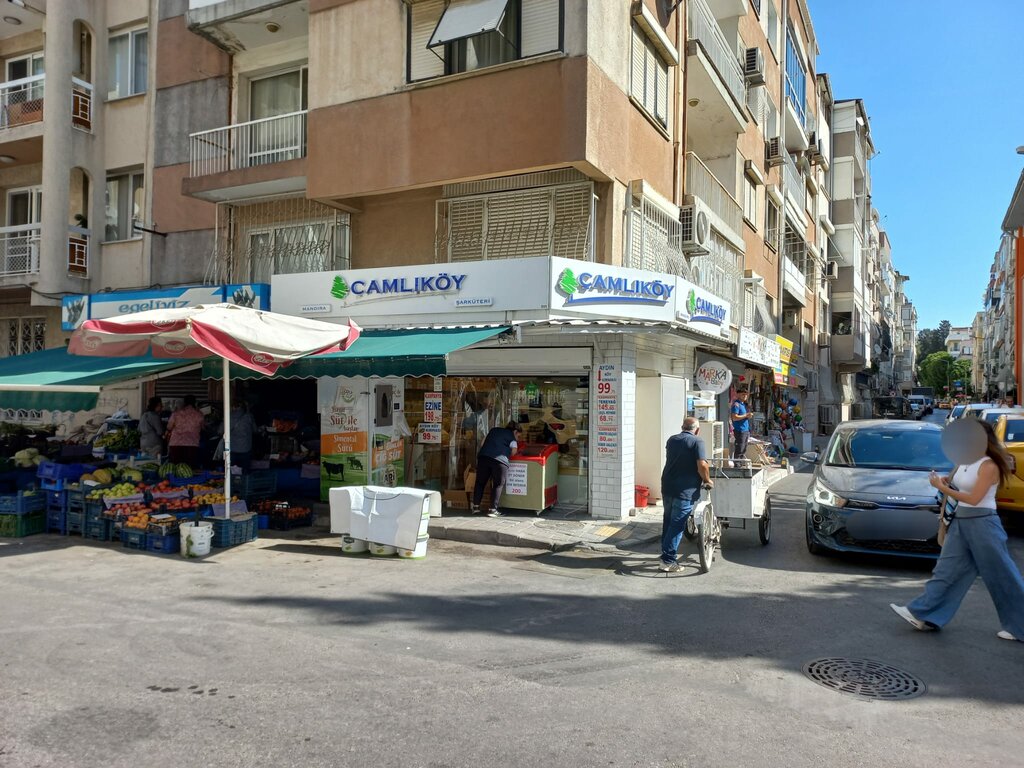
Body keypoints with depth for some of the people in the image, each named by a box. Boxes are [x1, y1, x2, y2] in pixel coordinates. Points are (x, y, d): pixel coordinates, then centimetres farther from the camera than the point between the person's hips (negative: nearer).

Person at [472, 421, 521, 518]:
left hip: (483, 457, 4)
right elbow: (513, 451, 5)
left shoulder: (494, 430, 28)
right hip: (499, 460, -4)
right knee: (498, 485, 7)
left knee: (480, 482, 15)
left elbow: (483, 443, 27)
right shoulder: (512, 437, 13)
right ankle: (493, 510, 3)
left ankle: (476, 506, 17)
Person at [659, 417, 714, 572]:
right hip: (684, 490, -6)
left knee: (668, 521, 19)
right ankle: (668, 560, -4)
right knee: (677, 525, -3)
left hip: (667, 488, 6)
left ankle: (666, 552, 29)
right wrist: (707, 480, -2)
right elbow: (702, 465, -19)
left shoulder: (671, 440, 12)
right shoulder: (697, 442, -8)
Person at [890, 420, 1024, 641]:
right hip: (960, 522, 8)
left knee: (1000, 576, 3)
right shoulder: (964, 462, 10)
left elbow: (973, 498, -20)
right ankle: (921, 614, 9)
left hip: (982, 523, -8)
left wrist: (943, 488, -17)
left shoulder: (989, 466, -14)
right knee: (946, 571, 8)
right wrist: (946, 483, 2)